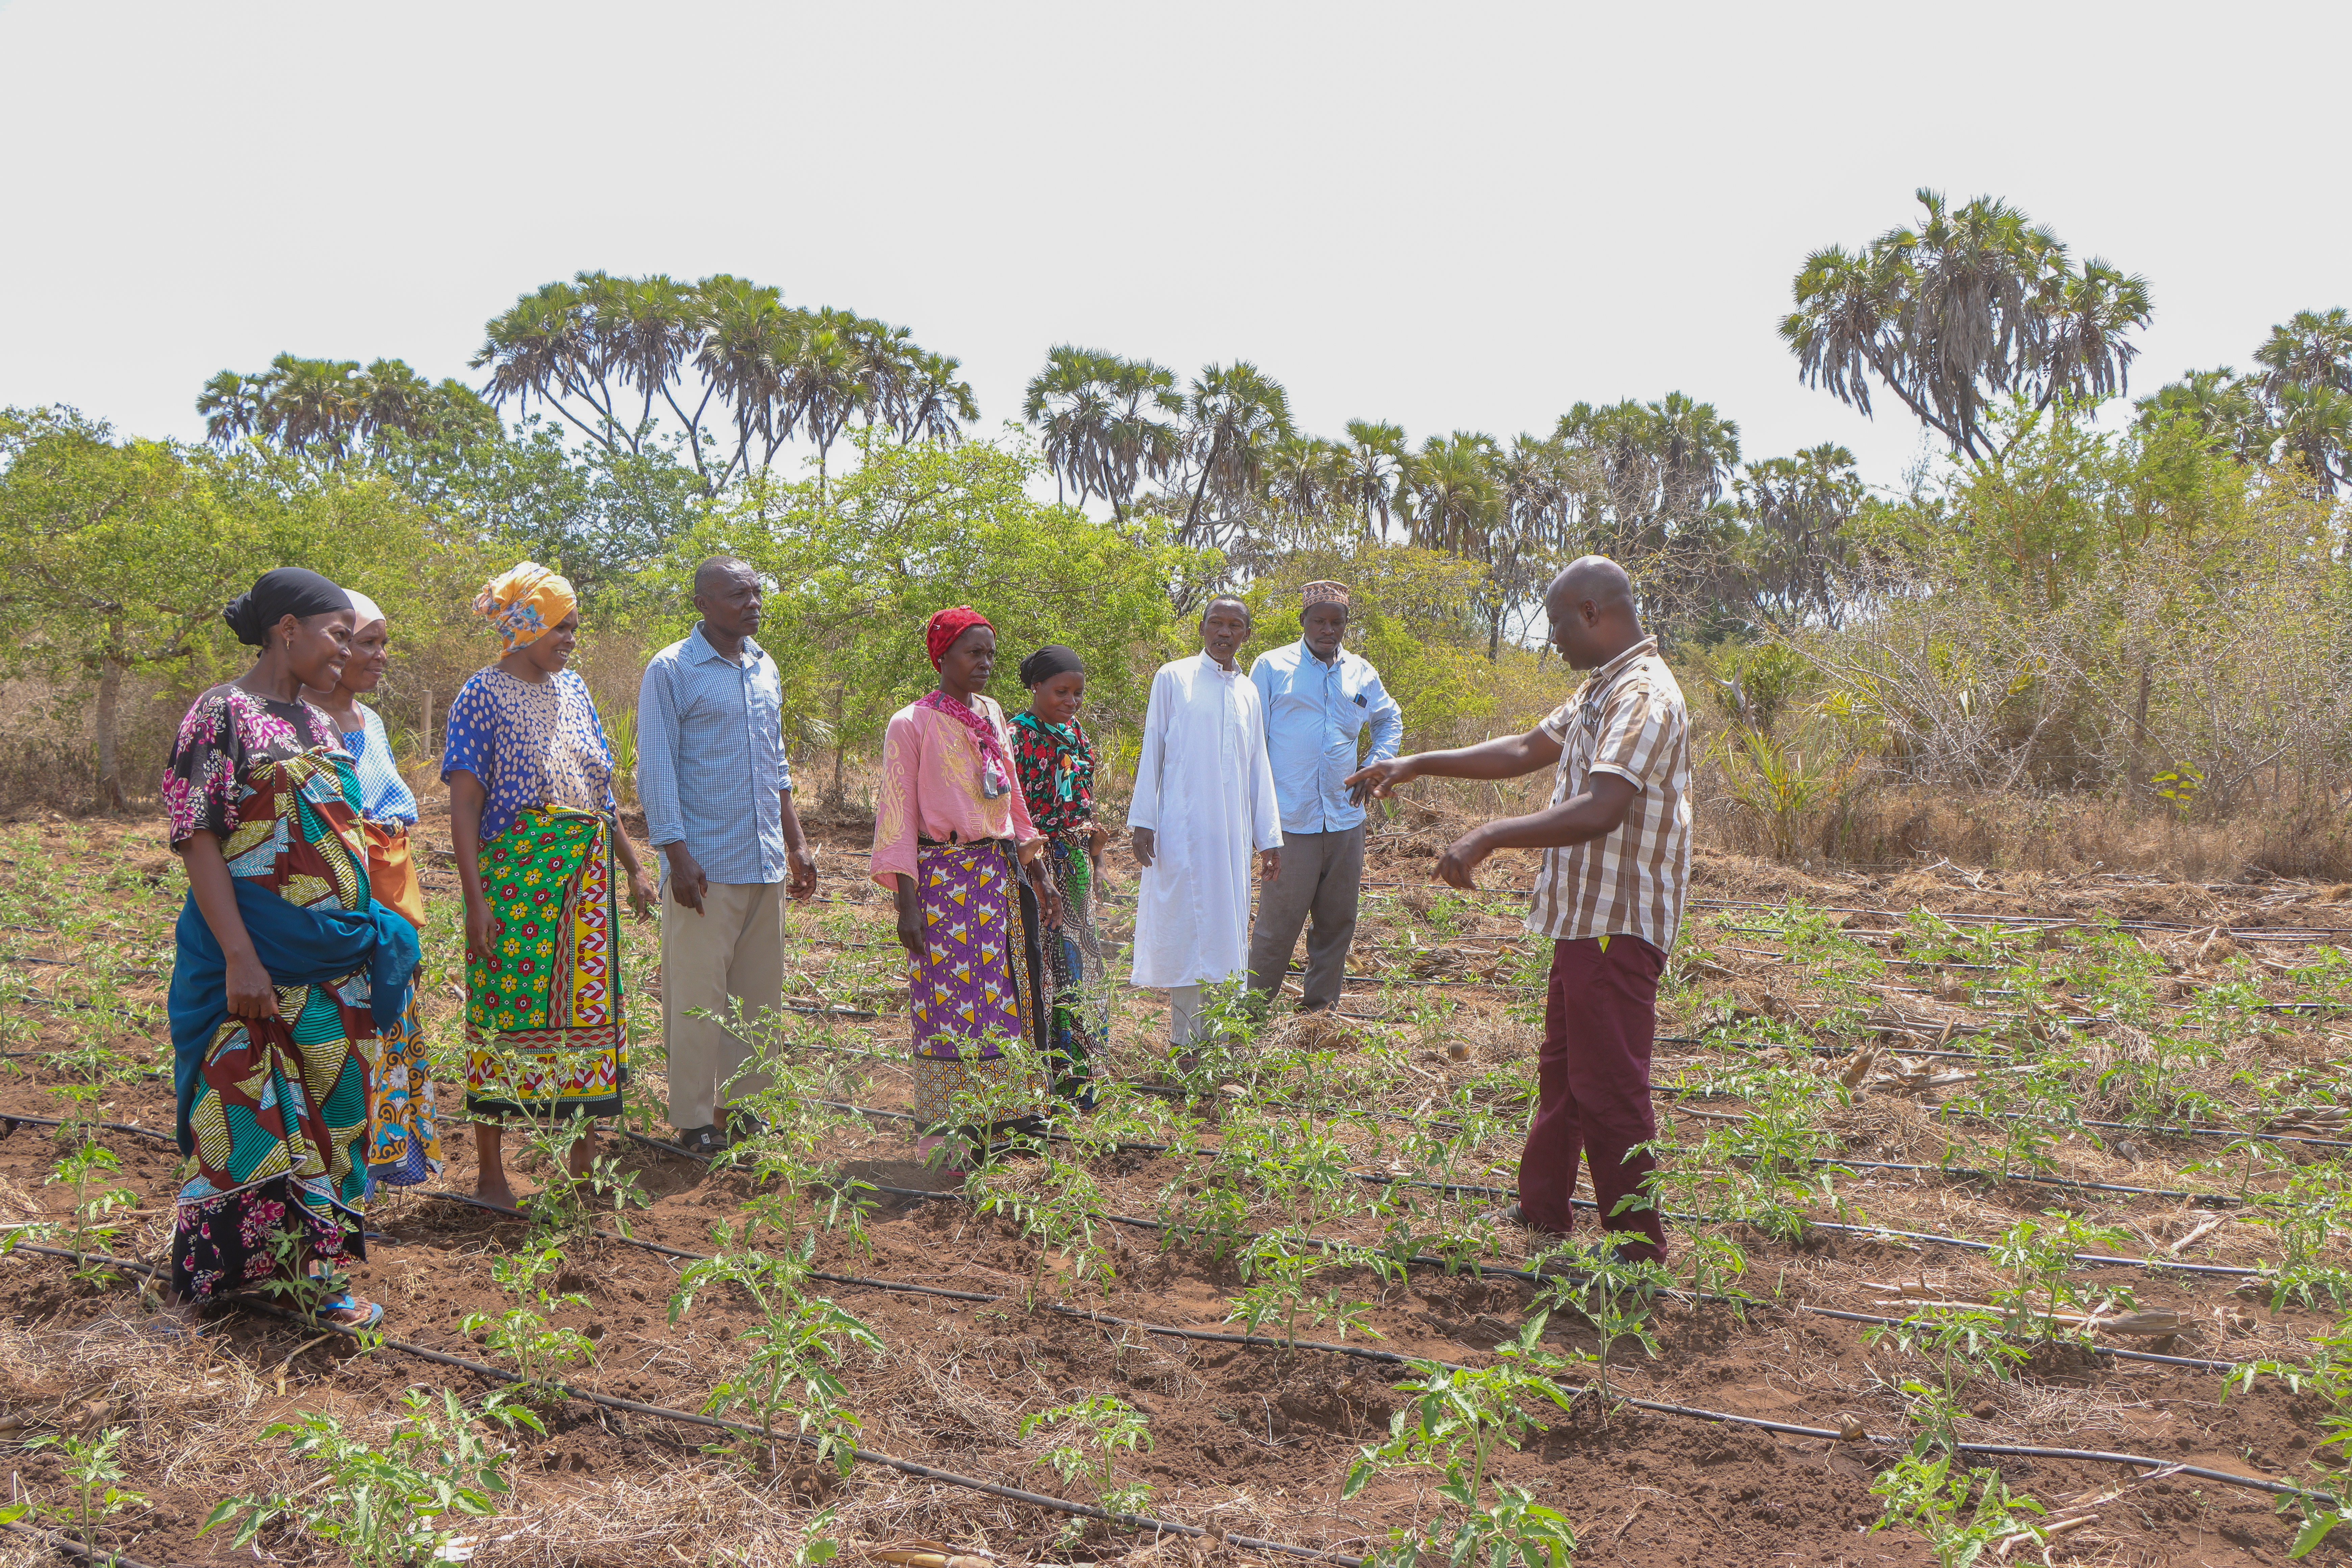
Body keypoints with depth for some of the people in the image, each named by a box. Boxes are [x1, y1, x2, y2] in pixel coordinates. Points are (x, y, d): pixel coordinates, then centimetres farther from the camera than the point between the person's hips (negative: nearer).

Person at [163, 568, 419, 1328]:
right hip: (261, 956, -7)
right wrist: (240, 956, -21)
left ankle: (316, 1264, 18)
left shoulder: (318, 724, 13)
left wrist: (374, 935, 16)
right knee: (254, 1109, -1)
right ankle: (240, 1261, 13)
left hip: (337, 957, 7)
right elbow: (197, 839, -15)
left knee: (331, 1103, 9)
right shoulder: (222, 715, -9)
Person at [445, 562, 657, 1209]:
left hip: (586, 876, 6)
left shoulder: (574, 689, 12)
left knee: (588, 1005, 7)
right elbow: (464, 804, -9)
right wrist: (477, 899, -16)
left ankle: (585, 1155, 19)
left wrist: (634, 866, 16)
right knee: (504, 1012, -1)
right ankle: (490, 1174, 8)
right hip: (513, 875, -6)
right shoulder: (483, 696, -6)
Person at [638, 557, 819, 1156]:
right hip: (705, 867, -6)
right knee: (698, 996, 0)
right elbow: (656, 769, -8)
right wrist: (677, 855, -15)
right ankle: (695, 1121, 9)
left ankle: (741, 1106, 21)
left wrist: (796, 844, 17)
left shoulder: (765, 669, 14)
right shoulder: (671, 670, -5)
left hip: (765, 864, 6)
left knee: (759, 993, 10)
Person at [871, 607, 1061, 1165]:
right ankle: (941, 1134, 6)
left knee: (1003, 994, 8)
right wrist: (906, 903, -14)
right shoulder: (912, 725, -6)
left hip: (1001, 875, 6)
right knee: (949, 1002, -4)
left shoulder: (993, 715, 12)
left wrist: (1036, 876, 18)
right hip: (944, 878, -6)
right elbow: (897, 817, -8)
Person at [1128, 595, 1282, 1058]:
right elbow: (1151, 751, 2)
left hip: (1232, 830, 4)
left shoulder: (1250, 694, 16)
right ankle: (1186, 1041, 2)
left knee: (1227, 930, 4)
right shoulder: (1173, 679, 4)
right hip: (1182, 825, -4)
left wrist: (1269, 837, 14)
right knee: (1185, 926, -4)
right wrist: (1142, 820, -5)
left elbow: (1259, 769, 18)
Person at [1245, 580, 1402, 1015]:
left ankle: (1320, 1009, 22)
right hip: (1290, 820, -5)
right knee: (1278, 922, -5)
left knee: (1338, 921, 9)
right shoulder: (1273, 666, 2)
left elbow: (1391, 720, 31)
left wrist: (1376, 767, 14)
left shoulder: (1361, 673, 13)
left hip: (1345, 820, 5)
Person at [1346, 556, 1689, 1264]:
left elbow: (1598, 812, -32)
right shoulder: (1599, 691, 14)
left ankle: (1640, 1248, 6)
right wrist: (1418, 765, 19)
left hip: (1618, 922, -11)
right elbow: (1528, 750, 23)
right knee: (1561, 1072, 20)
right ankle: (1541, 1211, 34)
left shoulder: (1643, 697, -20)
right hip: (1585, 916, 11)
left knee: (1609, 1088, -4)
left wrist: (1489, 837, -33)